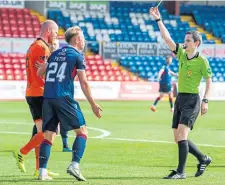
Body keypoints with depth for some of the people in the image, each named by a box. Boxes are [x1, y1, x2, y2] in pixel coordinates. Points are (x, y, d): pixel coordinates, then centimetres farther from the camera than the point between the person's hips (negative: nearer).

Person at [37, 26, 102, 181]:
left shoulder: (55, 54, 19)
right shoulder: (77, 56, 1)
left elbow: (39, 73, 23)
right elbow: (84, 83, -2)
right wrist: (93, 104, 3)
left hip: (47, 98, 6)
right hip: (64, 98, -6)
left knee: (49, 135, 7)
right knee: (82, 131, 2)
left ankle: (42, 172, -1)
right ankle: (75, 165, -15)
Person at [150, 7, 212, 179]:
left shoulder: (202, 60, -8)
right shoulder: (181, 54, 8)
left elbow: (209, 81, -4)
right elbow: (167, 38, 7)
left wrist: (205, 101, -12)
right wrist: (158, 19, 1)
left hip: (192, 100, -7)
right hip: (180, 99, 7)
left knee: (181, 134, -17)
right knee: (179, 138, 8)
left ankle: (181, 171, -15)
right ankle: (203, 159, 26)